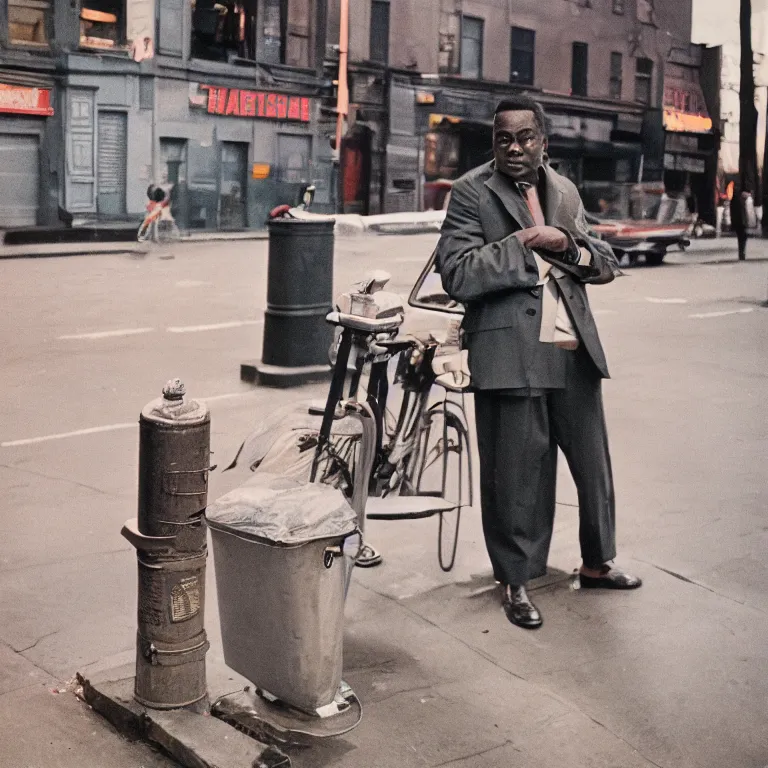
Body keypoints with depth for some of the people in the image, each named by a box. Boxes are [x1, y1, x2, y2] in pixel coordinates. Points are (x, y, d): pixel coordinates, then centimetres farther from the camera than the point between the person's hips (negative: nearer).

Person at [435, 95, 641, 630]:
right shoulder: (472, 192, -3)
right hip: (511, 354, -5)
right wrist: (526, 244, -12)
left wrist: (569, 246, -7)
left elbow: (607, 264, 14)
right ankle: (517, 582, 20)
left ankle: (597, 562, 36)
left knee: (594, 464, 15)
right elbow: (457, 275, -14)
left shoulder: (565, 191, 14)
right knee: (517, 474, 3)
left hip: (575, 351, 5)